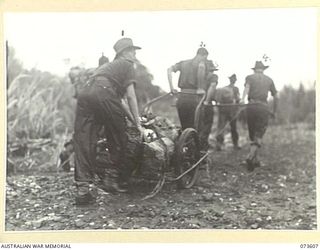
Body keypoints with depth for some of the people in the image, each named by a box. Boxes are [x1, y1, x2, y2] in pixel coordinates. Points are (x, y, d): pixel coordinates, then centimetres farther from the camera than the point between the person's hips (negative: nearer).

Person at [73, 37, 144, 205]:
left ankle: (82, 189, -5)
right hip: (104, 93, -7)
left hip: (85, 94, 7)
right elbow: (130, 95, 9)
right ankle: (112, 180, 13)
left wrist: (133, 119, 44)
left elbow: (117, 100, 41)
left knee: (83, 143, 1)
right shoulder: (128, 65, 19)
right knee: (118, 141, 10)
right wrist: (138, 124, 13)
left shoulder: (108, 65, 41)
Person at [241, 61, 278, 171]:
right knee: (259, 136, -3)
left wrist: (243, 99, -25)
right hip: (263, 108, -1)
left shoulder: (250, 77, 13)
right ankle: (250, 157, -25)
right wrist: (274, 112, 30)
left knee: (252, 135, 13)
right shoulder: (269, 80, 18)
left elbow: (247, 87, -10)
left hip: (251, 107, 1)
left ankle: (255, 160, 16)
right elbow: (276, 97, 19)